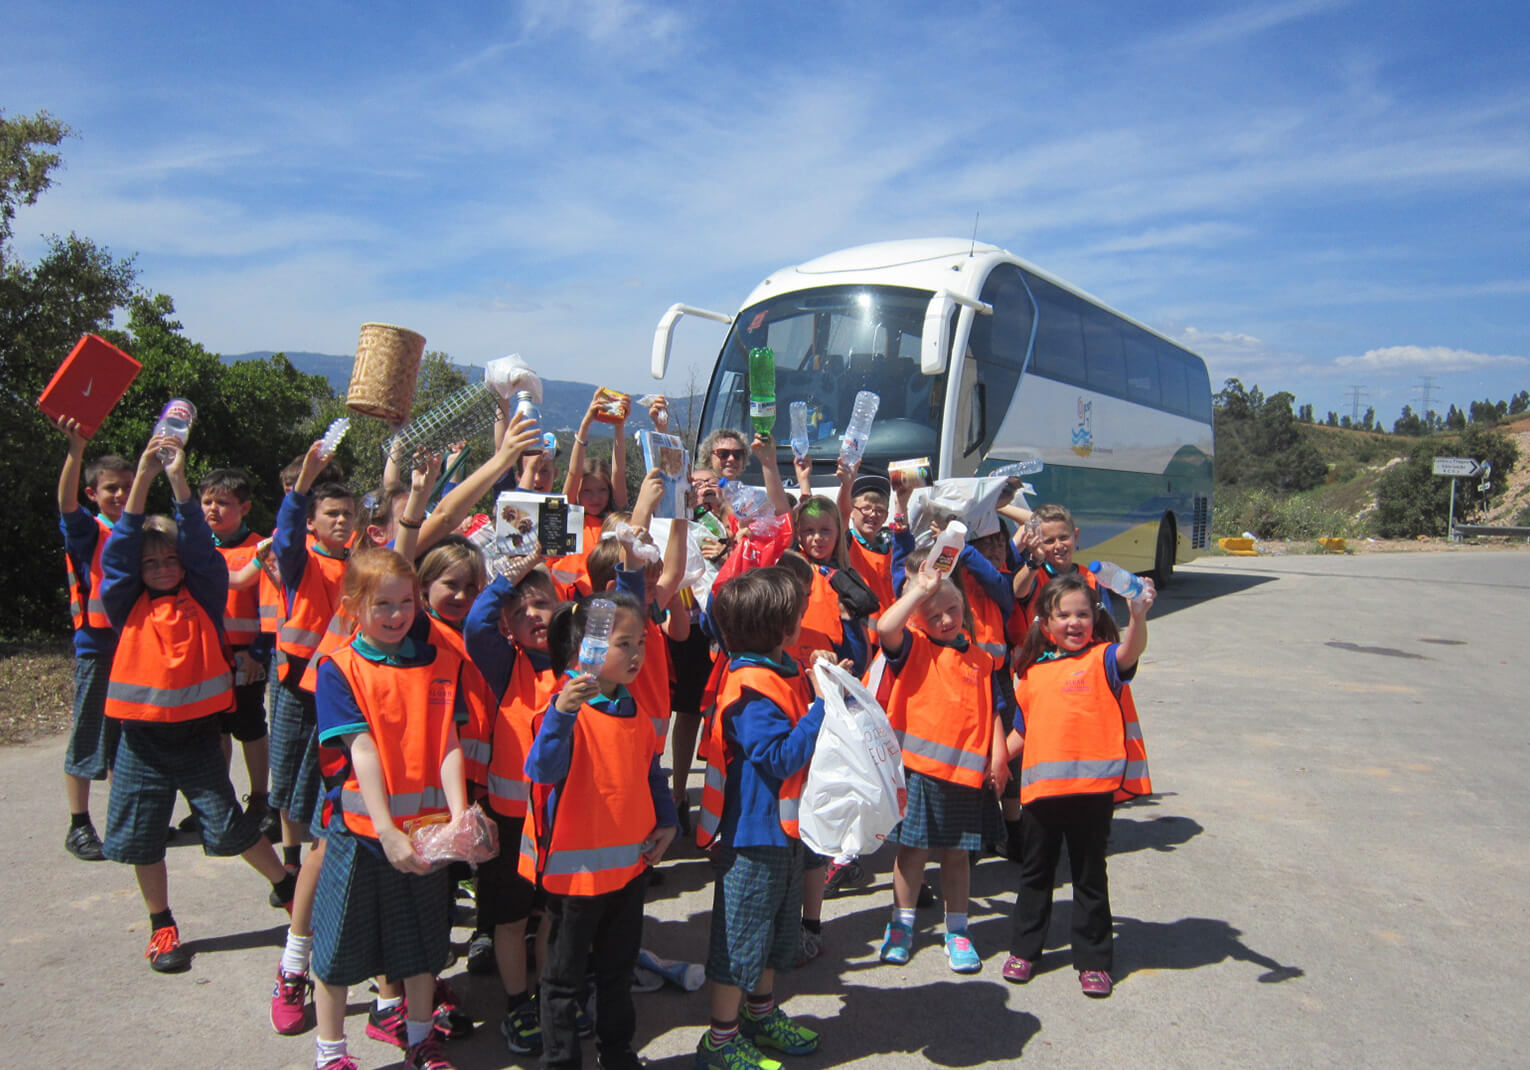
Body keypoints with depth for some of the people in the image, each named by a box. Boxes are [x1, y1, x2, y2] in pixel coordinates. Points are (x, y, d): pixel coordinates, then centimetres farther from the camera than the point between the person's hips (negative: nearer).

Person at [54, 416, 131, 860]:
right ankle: (79, 827, 15)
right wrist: (77, 448, -39)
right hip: (97, 645, -5)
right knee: (88, 737, 3)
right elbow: (66, 501, -24)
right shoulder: (87, 531, -4)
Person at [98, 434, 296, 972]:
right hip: (142, 737, 2)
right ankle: (162, 925, 27)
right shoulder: (128, 604, 3)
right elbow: (118, 552, -9)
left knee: (230, 826, 1)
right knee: (142, 837, 9)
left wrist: (179, 482, -18)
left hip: (198, 731, -2)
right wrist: (143, 478, -15)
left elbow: (200, 549, -11)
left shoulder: (203, 599, 2)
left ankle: (286, 884, 22)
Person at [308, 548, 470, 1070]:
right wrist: (387, 831, -23)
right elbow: (362, 751, -17)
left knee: (424, 940, 16)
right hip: (360, 829, -3)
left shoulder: (440, 662, 0)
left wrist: (459, 813, -19)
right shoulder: (338, 668, -9)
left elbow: (448, 744, -6)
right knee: (339, 946, 11)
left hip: (427, 823, 3)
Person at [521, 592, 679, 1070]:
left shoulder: (634, 711, 3)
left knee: (618, 968, 22)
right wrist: (561, 712, -49)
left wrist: (665, 822, 5)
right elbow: (542, 770, -36)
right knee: (565, 974, 11)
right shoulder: (567, 708, -20)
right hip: (576, 867, -6)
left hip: (630, 864, 7)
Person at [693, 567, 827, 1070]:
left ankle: (760, 1014, 42)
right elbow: (779, 757, -27)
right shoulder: (751, 688, -25)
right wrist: (822, 707, -28)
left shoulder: (789, 671, 5)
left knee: (777, 927, 23)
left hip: (784, 825, 10)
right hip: (754, 829, -10)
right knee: (742, 933, 4)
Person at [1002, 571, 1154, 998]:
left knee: (1090, 876, 11)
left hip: (1092, 786, -4)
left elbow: (1131, 651, -28)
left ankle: (1094, 960, 26)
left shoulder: (1102, 659, -5)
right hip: (1041, 786, 4)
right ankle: (1024, 949, 33)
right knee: (1035, 873, 17)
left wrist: (1138, 616, -46)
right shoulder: (1033, 671, 8)